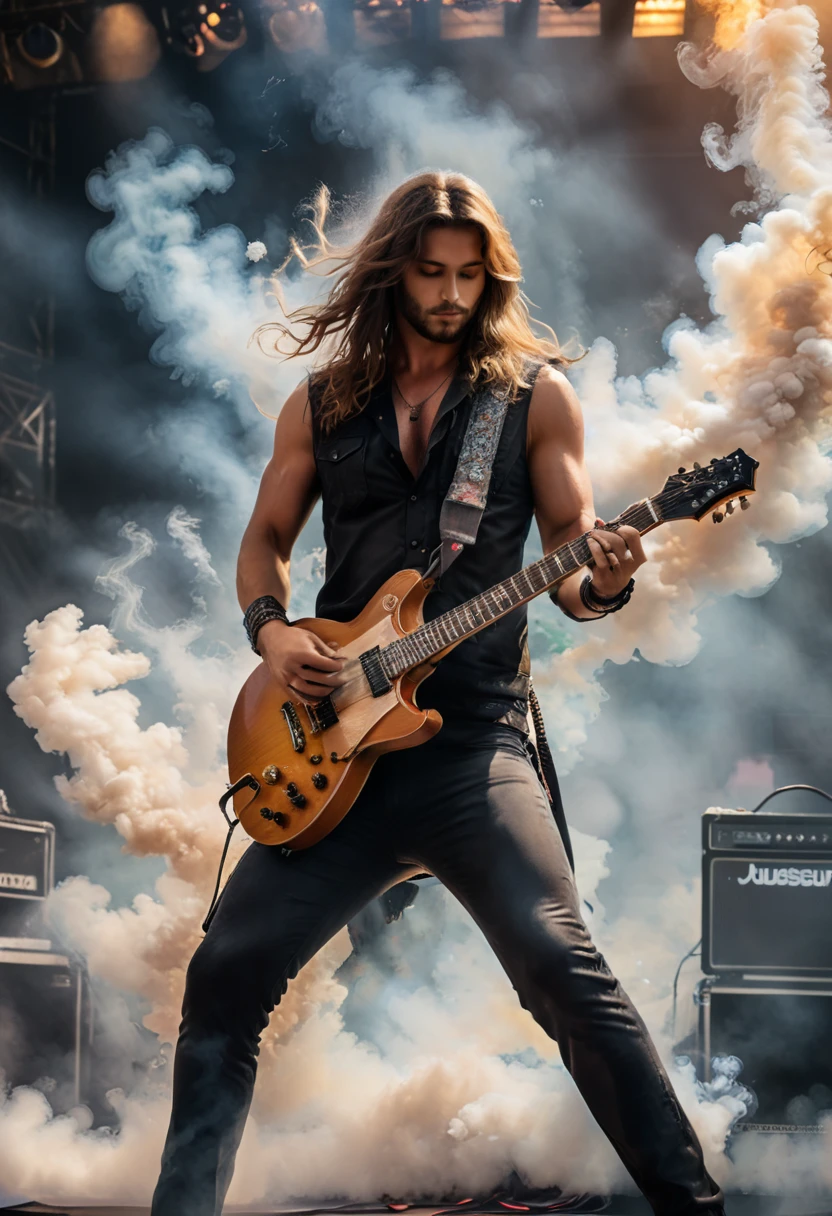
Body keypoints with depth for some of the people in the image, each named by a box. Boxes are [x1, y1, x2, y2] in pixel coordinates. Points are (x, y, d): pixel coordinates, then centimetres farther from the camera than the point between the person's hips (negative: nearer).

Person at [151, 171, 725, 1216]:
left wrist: (600, 581, -20)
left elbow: (567, 562, 4)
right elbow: (263, 541, 19)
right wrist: (272, 631, -1)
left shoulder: (534, 393, 4)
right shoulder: (321, 404, 11)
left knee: (562, 968, -17)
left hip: (474, 744, -3)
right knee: (227, 974, 2)